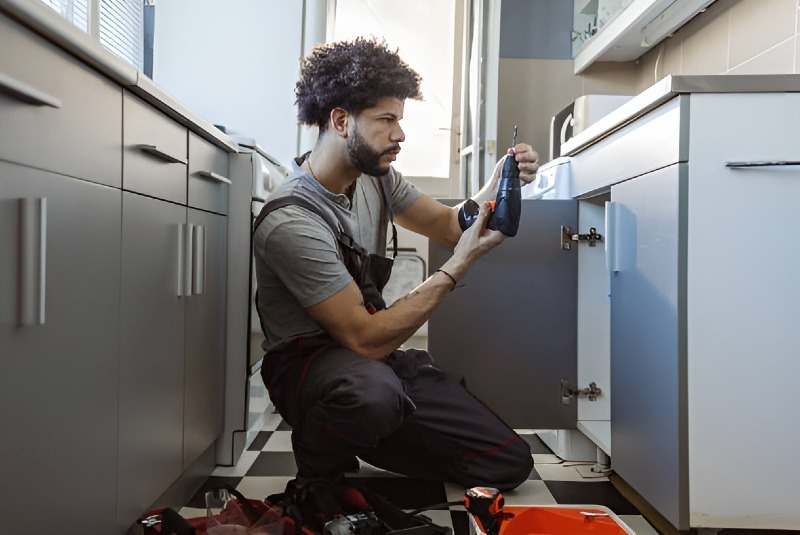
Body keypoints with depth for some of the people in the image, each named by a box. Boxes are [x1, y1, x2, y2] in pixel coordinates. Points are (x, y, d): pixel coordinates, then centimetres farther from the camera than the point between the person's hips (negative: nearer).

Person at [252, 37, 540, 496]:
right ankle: (320, 476, -8)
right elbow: (365, 339, -25)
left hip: (375, 354, 7)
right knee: (371, 389, -45)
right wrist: (458, 267, -21)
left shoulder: (376, 176, 1)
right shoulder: (291, 222, -23)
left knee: (511, 462, -2)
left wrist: (497, 187, -7)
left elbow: (446, 223, 14)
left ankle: (362, 436, 15)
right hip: (308, 363, -7)